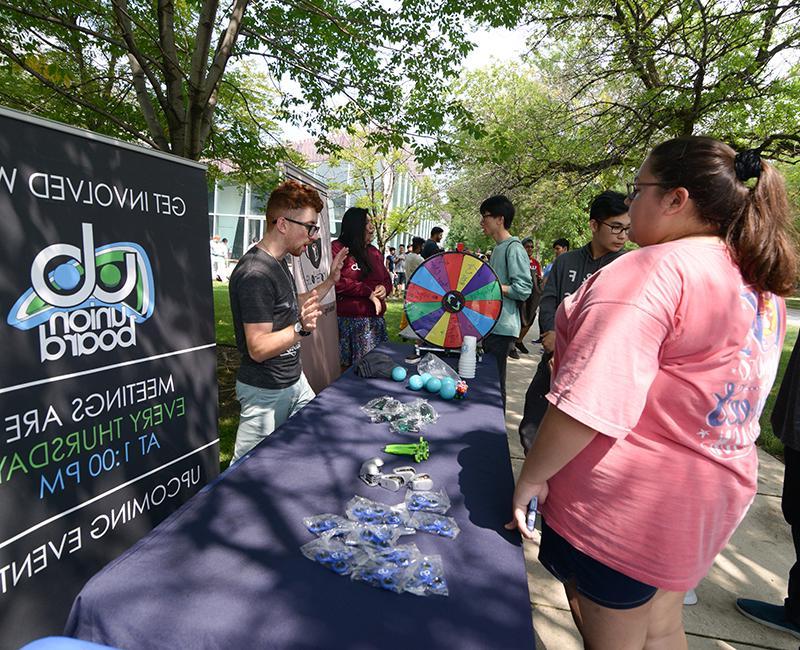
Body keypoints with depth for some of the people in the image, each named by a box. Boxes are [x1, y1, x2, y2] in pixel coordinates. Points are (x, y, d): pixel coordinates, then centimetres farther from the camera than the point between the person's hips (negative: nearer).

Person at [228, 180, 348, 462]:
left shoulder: (278, 262, 8)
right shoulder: (255, 274, -24)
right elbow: (258, 348, -25)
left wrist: (330, 281, 17)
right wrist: (301, 329, -38)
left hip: (294, 380, 10)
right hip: (265, 392, -9)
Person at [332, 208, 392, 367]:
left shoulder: (374, 252, 17)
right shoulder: (338, 249, -4)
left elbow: (387, 280, 25)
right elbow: (338, 282, -16)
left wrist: (384, 288, 0)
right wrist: (369, 293, -13)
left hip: (375, 319, 6)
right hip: (349, 320, -6)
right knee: (347, 367, -2)